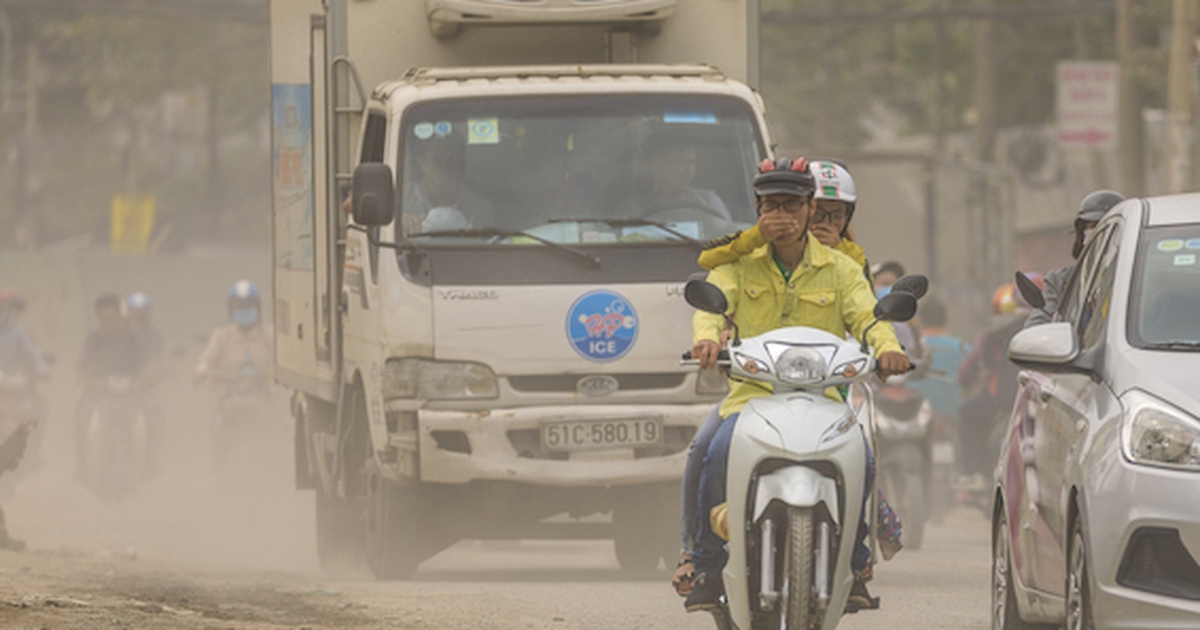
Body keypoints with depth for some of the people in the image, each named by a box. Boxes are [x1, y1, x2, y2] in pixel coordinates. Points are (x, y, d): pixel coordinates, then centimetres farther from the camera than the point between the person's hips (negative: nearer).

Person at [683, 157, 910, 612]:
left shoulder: (840, 270, 13)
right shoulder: (739, 264, 12)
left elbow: (866, 316, -3)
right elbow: (712, 303, -5)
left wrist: (886, 347, -27)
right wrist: (707, 336, -30)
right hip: (752, 394, 0)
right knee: (720, 453, -31)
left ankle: (853, 562, -3)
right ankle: (706, 565, -13)